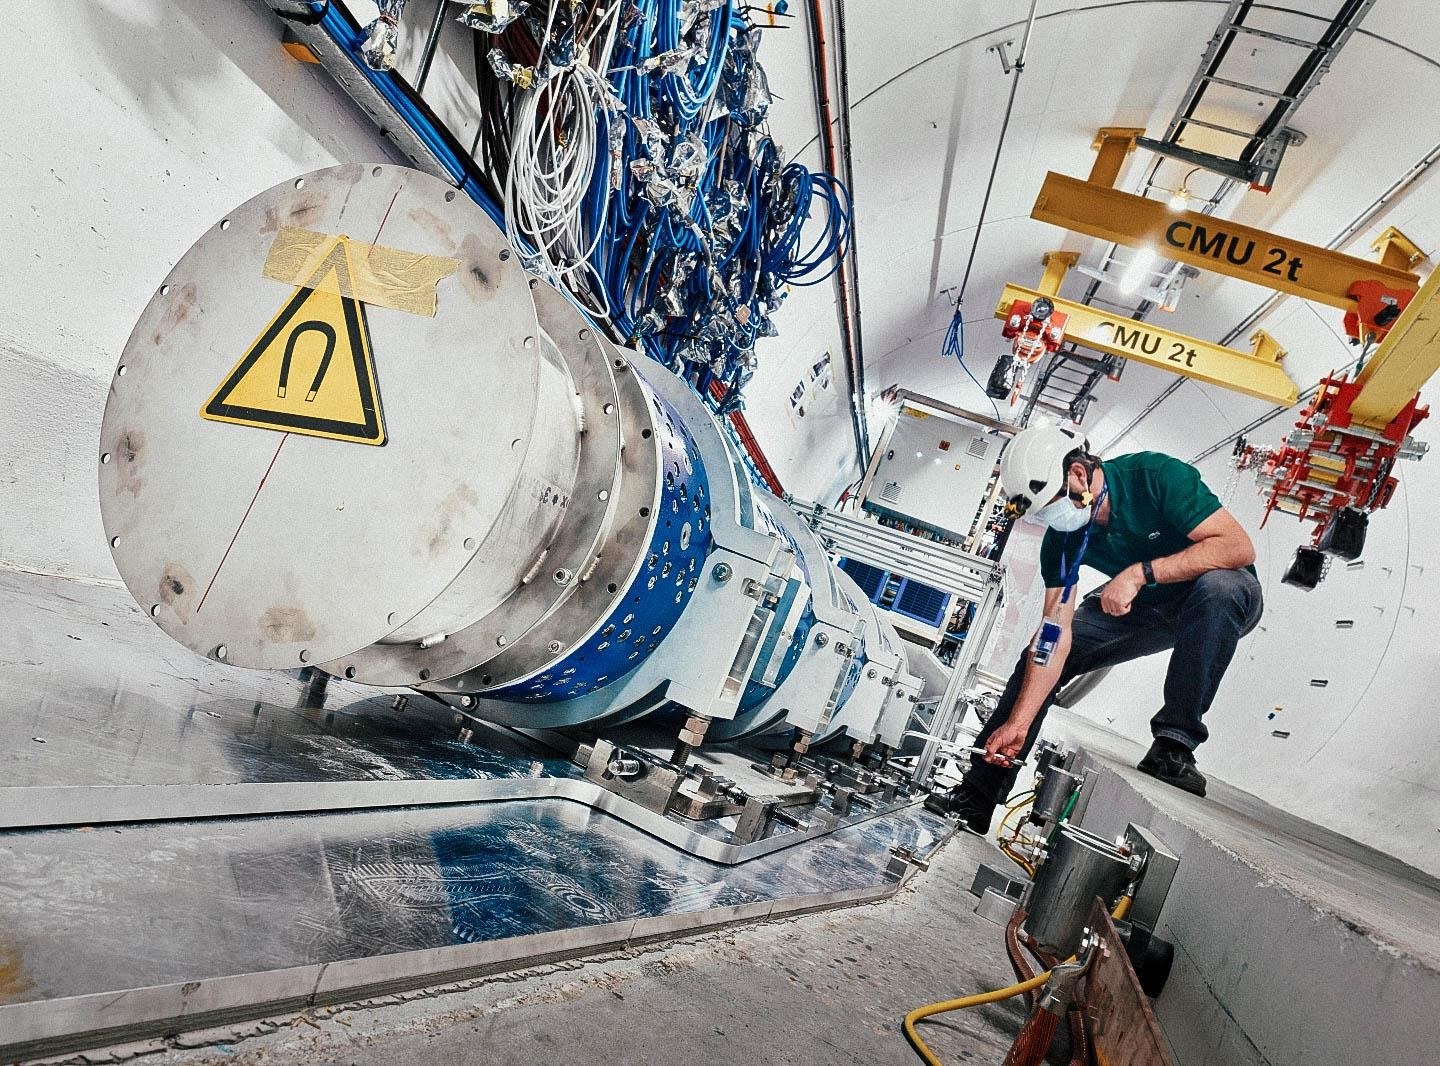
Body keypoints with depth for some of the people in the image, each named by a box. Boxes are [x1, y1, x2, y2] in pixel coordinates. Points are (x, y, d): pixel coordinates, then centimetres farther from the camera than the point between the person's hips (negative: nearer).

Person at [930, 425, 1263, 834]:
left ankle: (1174, 744, -29)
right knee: (1042, 653, -10)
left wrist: (1140, 573, -39)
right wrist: (1018, 722, -26)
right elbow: (1056, 636, -18)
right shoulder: (1062, 538, -14)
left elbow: (1239, 546, -33)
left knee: (1218, 584, -39)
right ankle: (977, 797, -3)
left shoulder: (1157, 475, -28)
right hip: (1142, 606, 5)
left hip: (1223, 600, -4)